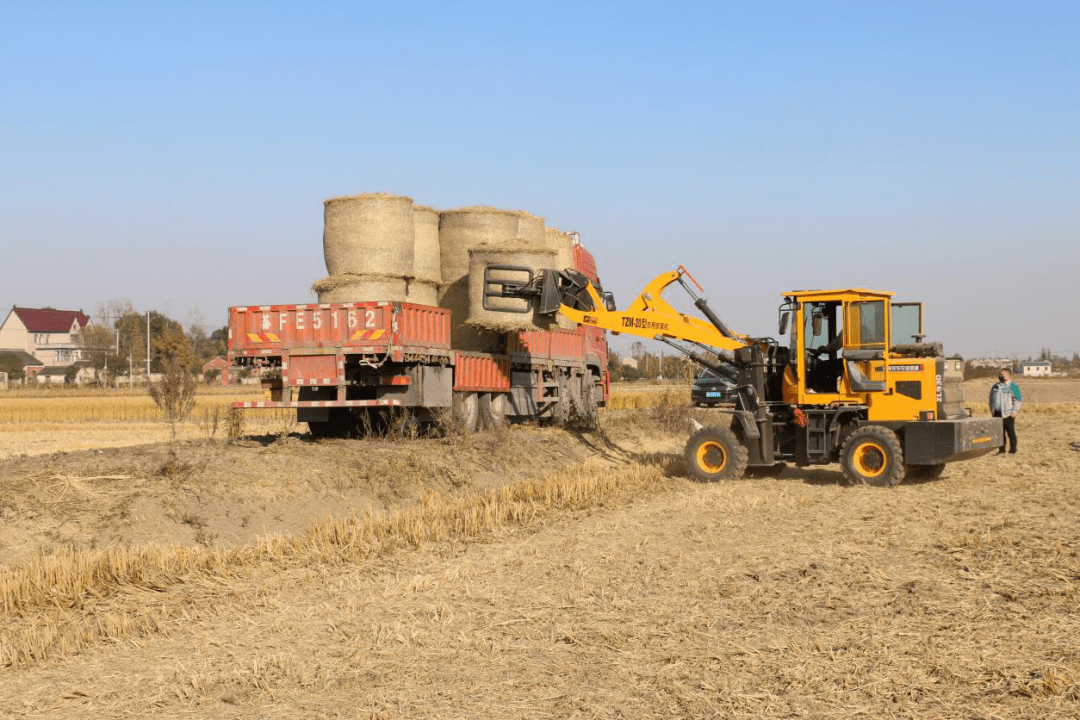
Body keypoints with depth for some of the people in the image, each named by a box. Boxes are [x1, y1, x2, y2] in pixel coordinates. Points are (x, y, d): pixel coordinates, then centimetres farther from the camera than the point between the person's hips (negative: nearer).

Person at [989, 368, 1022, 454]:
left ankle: (1013, 449, 5)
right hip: (997, 413, 5)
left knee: (1011, 432, -2)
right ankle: (1001, 449, 12)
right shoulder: (995, 386, 16)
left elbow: (1018, 400, -4)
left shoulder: (1013, 387, -1)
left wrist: (1014, 412, -11)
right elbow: (991, 399, 22)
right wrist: (992, 410, 12)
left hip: (1008, 414, -5)